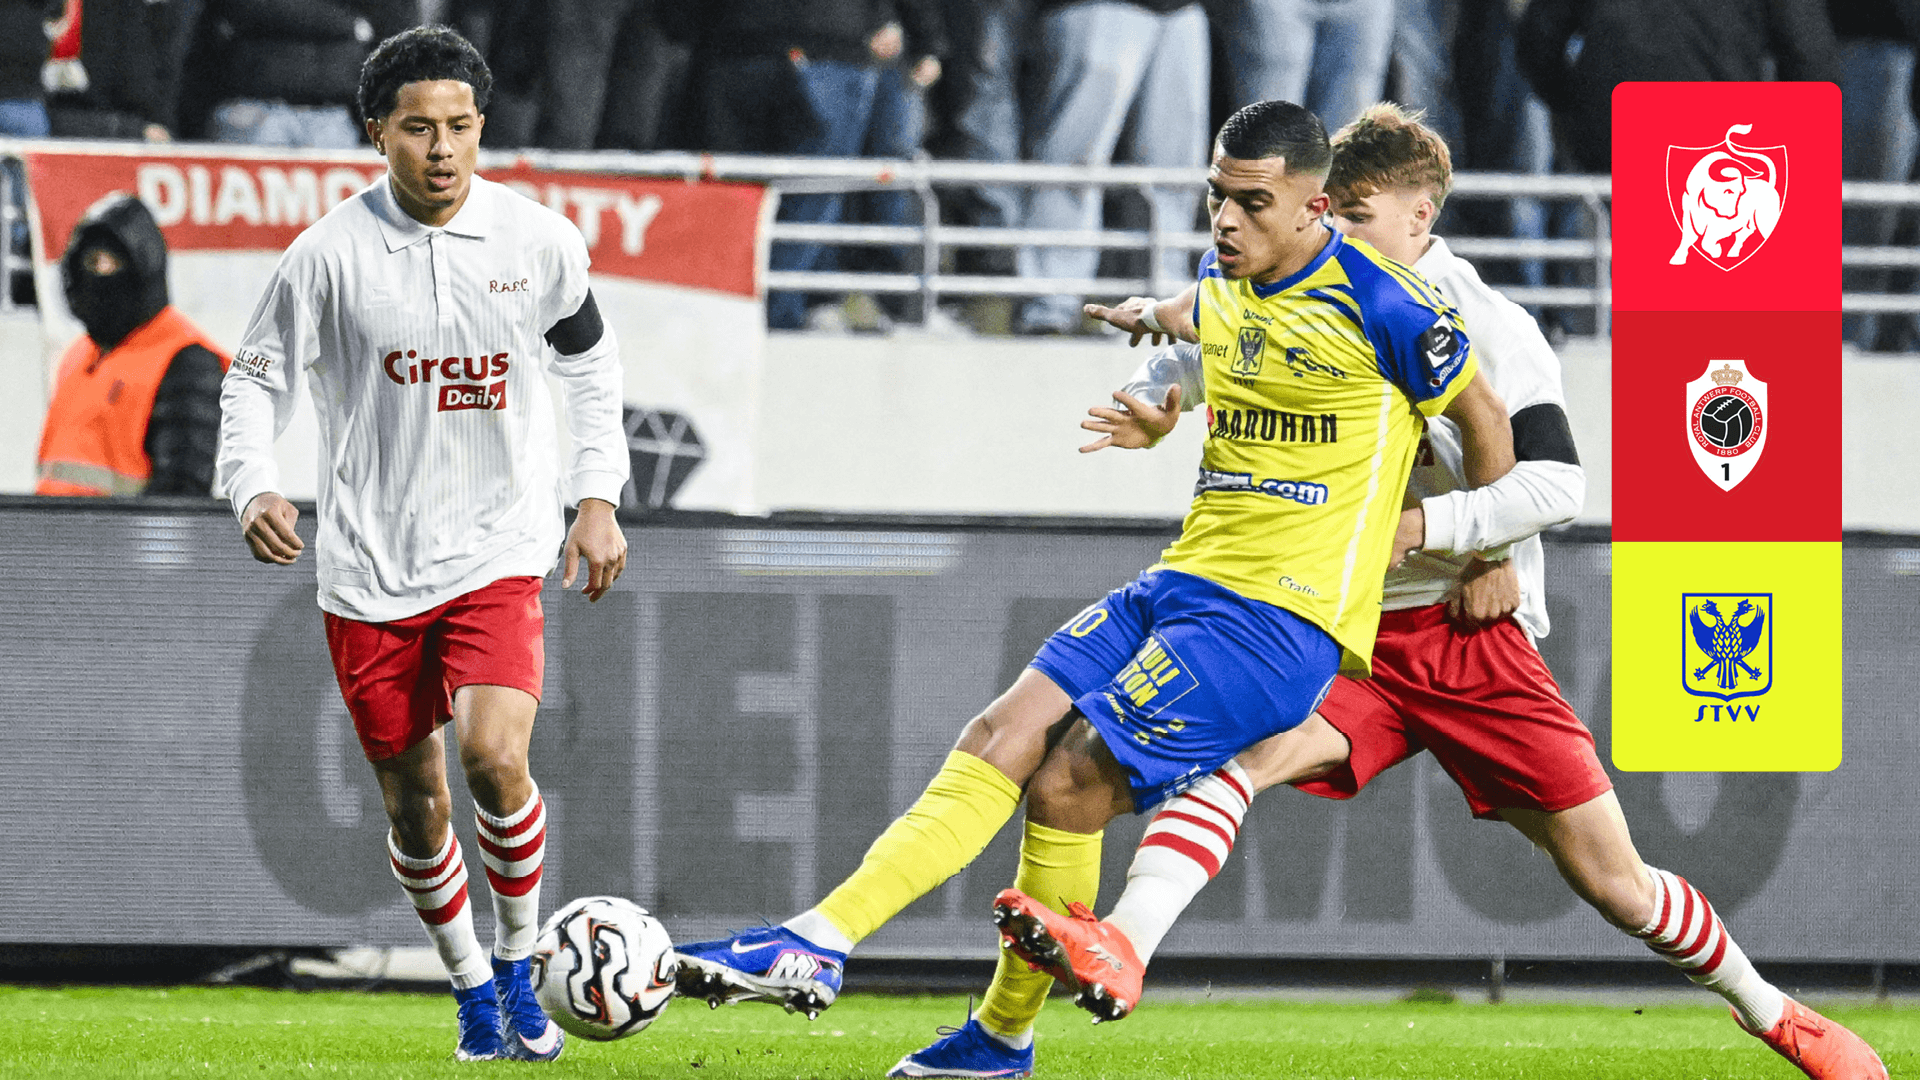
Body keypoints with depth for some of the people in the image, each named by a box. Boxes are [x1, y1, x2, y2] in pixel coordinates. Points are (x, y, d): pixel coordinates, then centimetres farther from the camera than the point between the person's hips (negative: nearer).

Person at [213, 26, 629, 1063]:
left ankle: (520, 963, 2)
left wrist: (598, 496, 8)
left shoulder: (541, 242, -4)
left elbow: (588, 360, 14)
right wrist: (253, 486, -15)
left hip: (497, 550, 0)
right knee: (414, 806, 7)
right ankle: (470, 985, 31)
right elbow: (258, 375, 2)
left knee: (495, 758, -22)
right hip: (370, 568, 1)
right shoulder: (330, 254, -9)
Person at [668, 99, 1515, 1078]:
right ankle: (816, 943, -4)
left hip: (1284, 612, -7)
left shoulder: (1374, 307, -12)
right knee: (1005, 735, -7)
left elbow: (1482, 410, 2)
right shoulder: (1224, 283, 10)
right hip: (1187, 581, 7)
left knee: (1068, 783, -15)